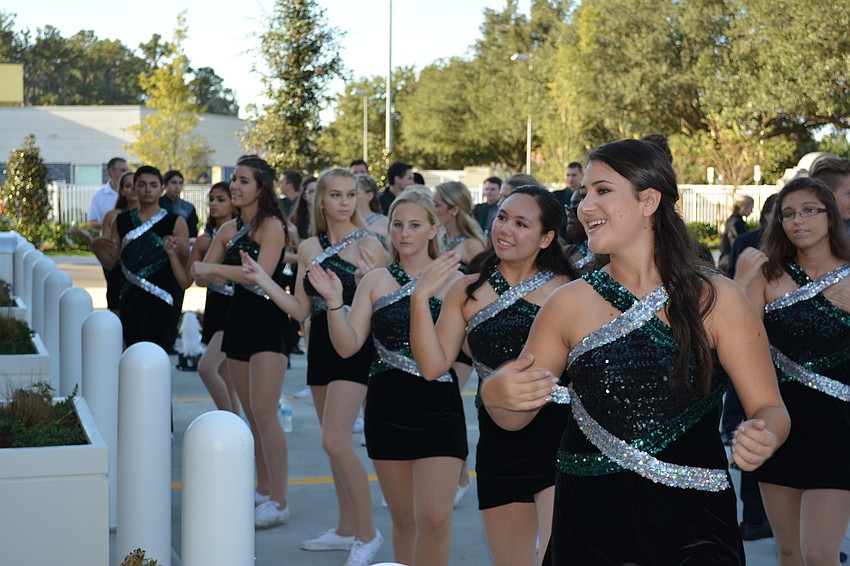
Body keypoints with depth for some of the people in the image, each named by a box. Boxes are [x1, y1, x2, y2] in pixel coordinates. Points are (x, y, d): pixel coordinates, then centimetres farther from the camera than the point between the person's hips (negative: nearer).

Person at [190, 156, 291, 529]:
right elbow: (201, 275, 10)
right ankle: (263, 489, 23)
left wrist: (215, 270, -20)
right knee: (251, 413, 12)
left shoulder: (271, 226, -10)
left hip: (269, 323, -8)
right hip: (238, 320, 8)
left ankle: (279, 502, -7)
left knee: (264, 411, -11)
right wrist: (208, 275, -13)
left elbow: (262, 272, -24)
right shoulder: (228, 229, 11)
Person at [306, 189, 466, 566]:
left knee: (434, 518, -11)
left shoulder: (452, 281, -2)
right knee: (404, 519, 13)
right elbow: (348, 346, -1)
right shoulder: (376, 280, 5)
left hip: (438, 410, -3)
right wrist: (334, 302, -16)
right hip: (387, 409, 3)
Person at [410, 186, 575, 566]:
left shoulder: (567, 290, -3)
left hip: (558, 439, -4)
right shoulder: (468, 290, 6)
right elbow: (433, 366, -1)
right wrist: (420, 298, -10)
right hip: (498, 445, 4)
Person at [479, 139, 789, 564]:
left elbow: (769, 408, -3)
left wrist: (763, 437, -26)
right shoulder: (570, 303, -1)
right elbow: (515, 417, 5)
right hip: (588, 522, 2)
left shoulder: (715, 299, -6)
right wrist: (494, 394, -18)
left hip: (693, 522, -1)